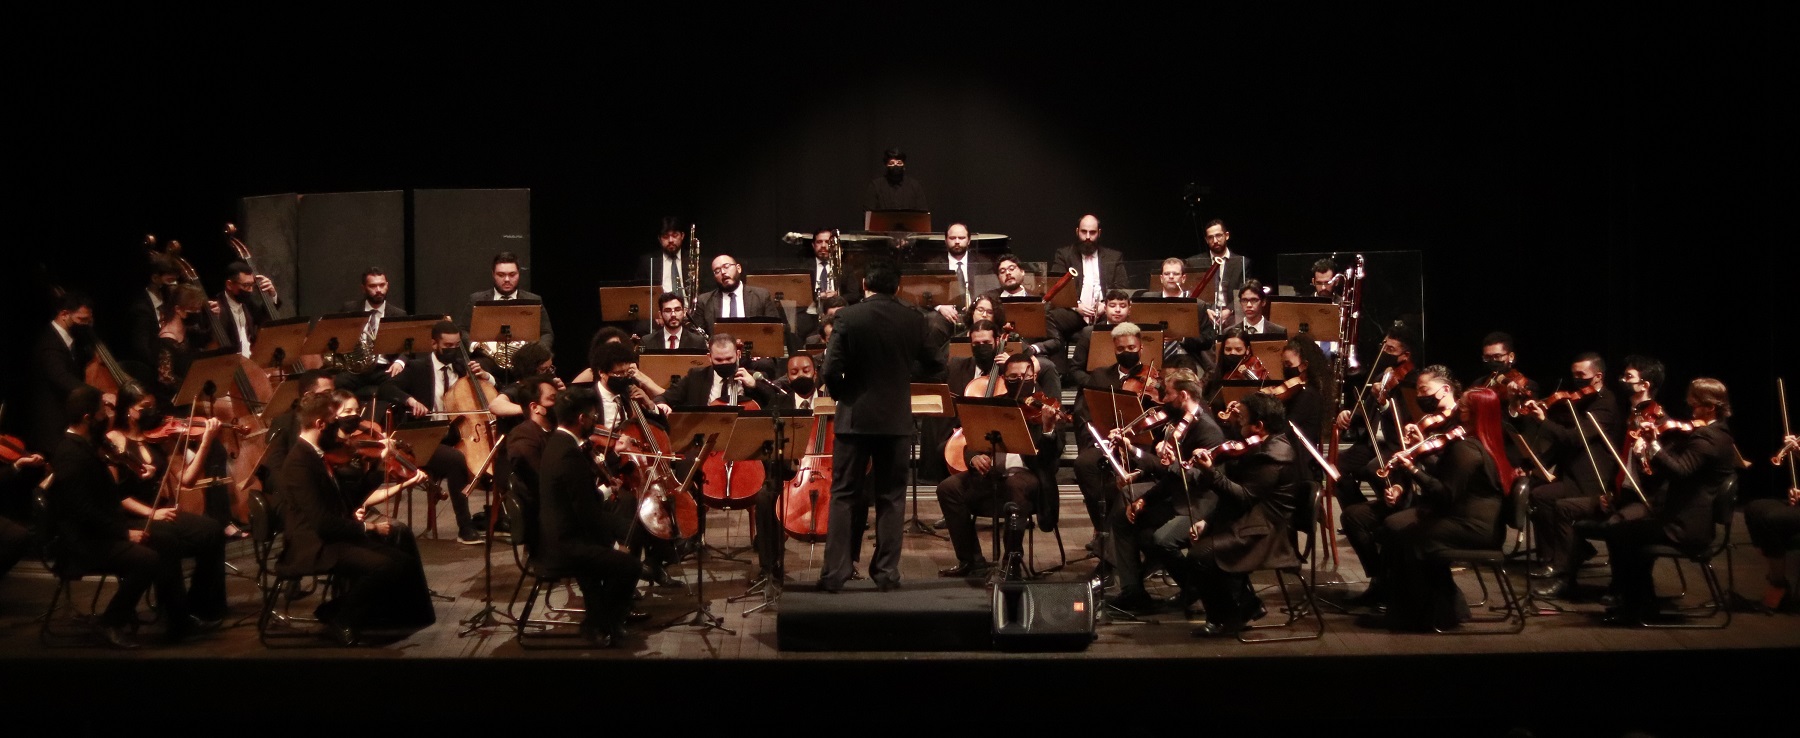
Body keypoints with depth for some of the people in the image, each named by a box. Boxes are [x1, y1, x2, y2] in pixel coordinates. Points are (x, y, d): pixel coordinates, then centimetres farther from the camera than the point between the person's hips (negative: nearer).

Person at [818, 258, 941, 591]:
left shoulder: (848, 318, -10)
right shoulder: (913, 320, -3)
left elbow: (832, 370, -12)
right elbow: (930, 366, 7)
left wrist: (843, 395, 8)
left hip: (855, 416, -2)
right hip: (896, 418, 2)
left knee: (843, 495, 6)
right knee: (891, 497, 10)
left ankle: (835, 572, 2)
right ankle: (887, 571, 9)